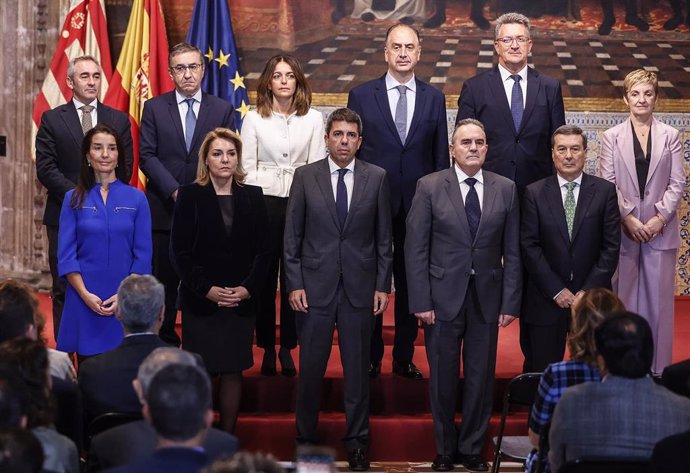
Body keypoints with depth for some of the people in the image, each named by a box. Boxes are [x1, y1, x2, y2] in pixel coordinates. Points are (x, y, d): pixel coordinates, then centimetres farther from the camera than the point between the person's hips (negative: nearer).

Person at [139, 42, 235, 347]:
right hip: (164, 209, 0)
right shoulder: (154, 108, 6)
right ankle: (165, 345, 11)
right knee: (164, 284, 3)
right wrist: (175, 192, -11)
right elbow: (147, 156, 0)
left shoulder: (222, 110, 7)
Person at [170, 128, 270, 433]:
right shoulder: (190, 196, 0)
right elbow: (180, 252, -3)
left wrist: (248, 288, -8)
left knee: (233, 371, 5)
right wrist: (207, 289, -13)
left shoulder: (253, 197, 7)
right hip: (200, 302, -2)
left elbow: (262, 250, 6)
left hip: (242, 302, 2)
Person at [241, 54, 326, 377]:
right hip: (264, 203, 0)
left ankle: (288, 348, 11)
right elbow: (247, 168, 4)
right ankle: (267, 348, 10)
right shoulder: (254, 119, 5)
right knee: (264, 277, 2)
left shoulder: (313, 119, 6)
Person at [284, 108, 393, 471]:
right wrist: (294, 284, -4)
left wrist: (382, 286, 1)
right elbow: (292, 235, 3)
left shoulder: (376, 178, 3)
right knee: (310, 369, 5)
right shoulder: (305, 177, 1)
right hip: (315, 286, 0)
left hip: (359, 288, 0)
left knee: (357, 369, 7)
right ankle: (306, 438, 19)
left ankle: (356, 442, 18)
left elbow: (384, 237, 5)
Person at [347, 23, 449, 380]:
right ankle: (370, 358, 16)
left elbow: (441, 156, 8)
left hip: (418, 203, 1)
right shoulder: (361, 95, 2)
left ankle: (404, 357, 18)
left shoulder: (434, 98, 6)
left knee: (411, 282, 8)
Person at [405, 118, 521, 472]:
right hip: (443, 296, -1)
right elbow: (416, 248, -4)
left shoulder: (506, 190, 3)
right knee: (443, 377, 7)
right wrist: (421, 301, -9)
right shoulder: (429, 187, -3)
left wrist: (511, 302, -2)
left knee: (481, 377, 7)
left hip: (487, 297, 2)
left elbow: (512, 252, 4)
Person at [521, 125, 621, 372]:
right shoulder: (535, 193, 1)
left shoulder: (604, 191, 1)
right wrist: (556, 291, -9)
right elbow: (529, 246, -3)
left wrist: (588, 291, -9)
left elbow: (611, 246, -2)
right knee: (542, 373, 4)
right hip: (546, 300, 0)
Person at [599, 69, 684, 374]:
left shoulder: (670, 136, 5)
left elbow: (677, 183, 2)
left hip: (660, 230, 0)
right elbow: (607, 183, 0)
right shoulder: (612, 137, 4)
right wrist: (628, 218, -10)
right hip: (623, 230, 0)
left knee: (658, 298, 3)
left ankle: (658, 368, 10)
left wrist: (660, 218, -9)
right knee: (623, 298, 3)